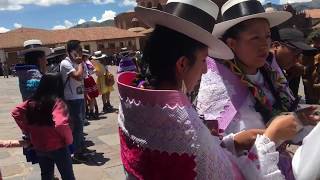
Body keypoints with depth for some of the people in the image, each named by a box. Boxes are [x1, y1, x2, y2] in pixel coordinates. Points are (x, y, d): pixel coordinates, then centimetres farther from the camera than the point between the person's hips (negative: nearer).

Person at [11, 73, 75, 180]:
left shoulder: (32, 101, -2)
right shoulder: (57, 102, -21)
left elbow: (16, 112, 4)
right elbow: (61, 125, -34)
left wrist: (27, 129, 6)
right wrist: (69, 139, -18)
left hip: (39, 147, 6)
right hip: (58, 147, -6)